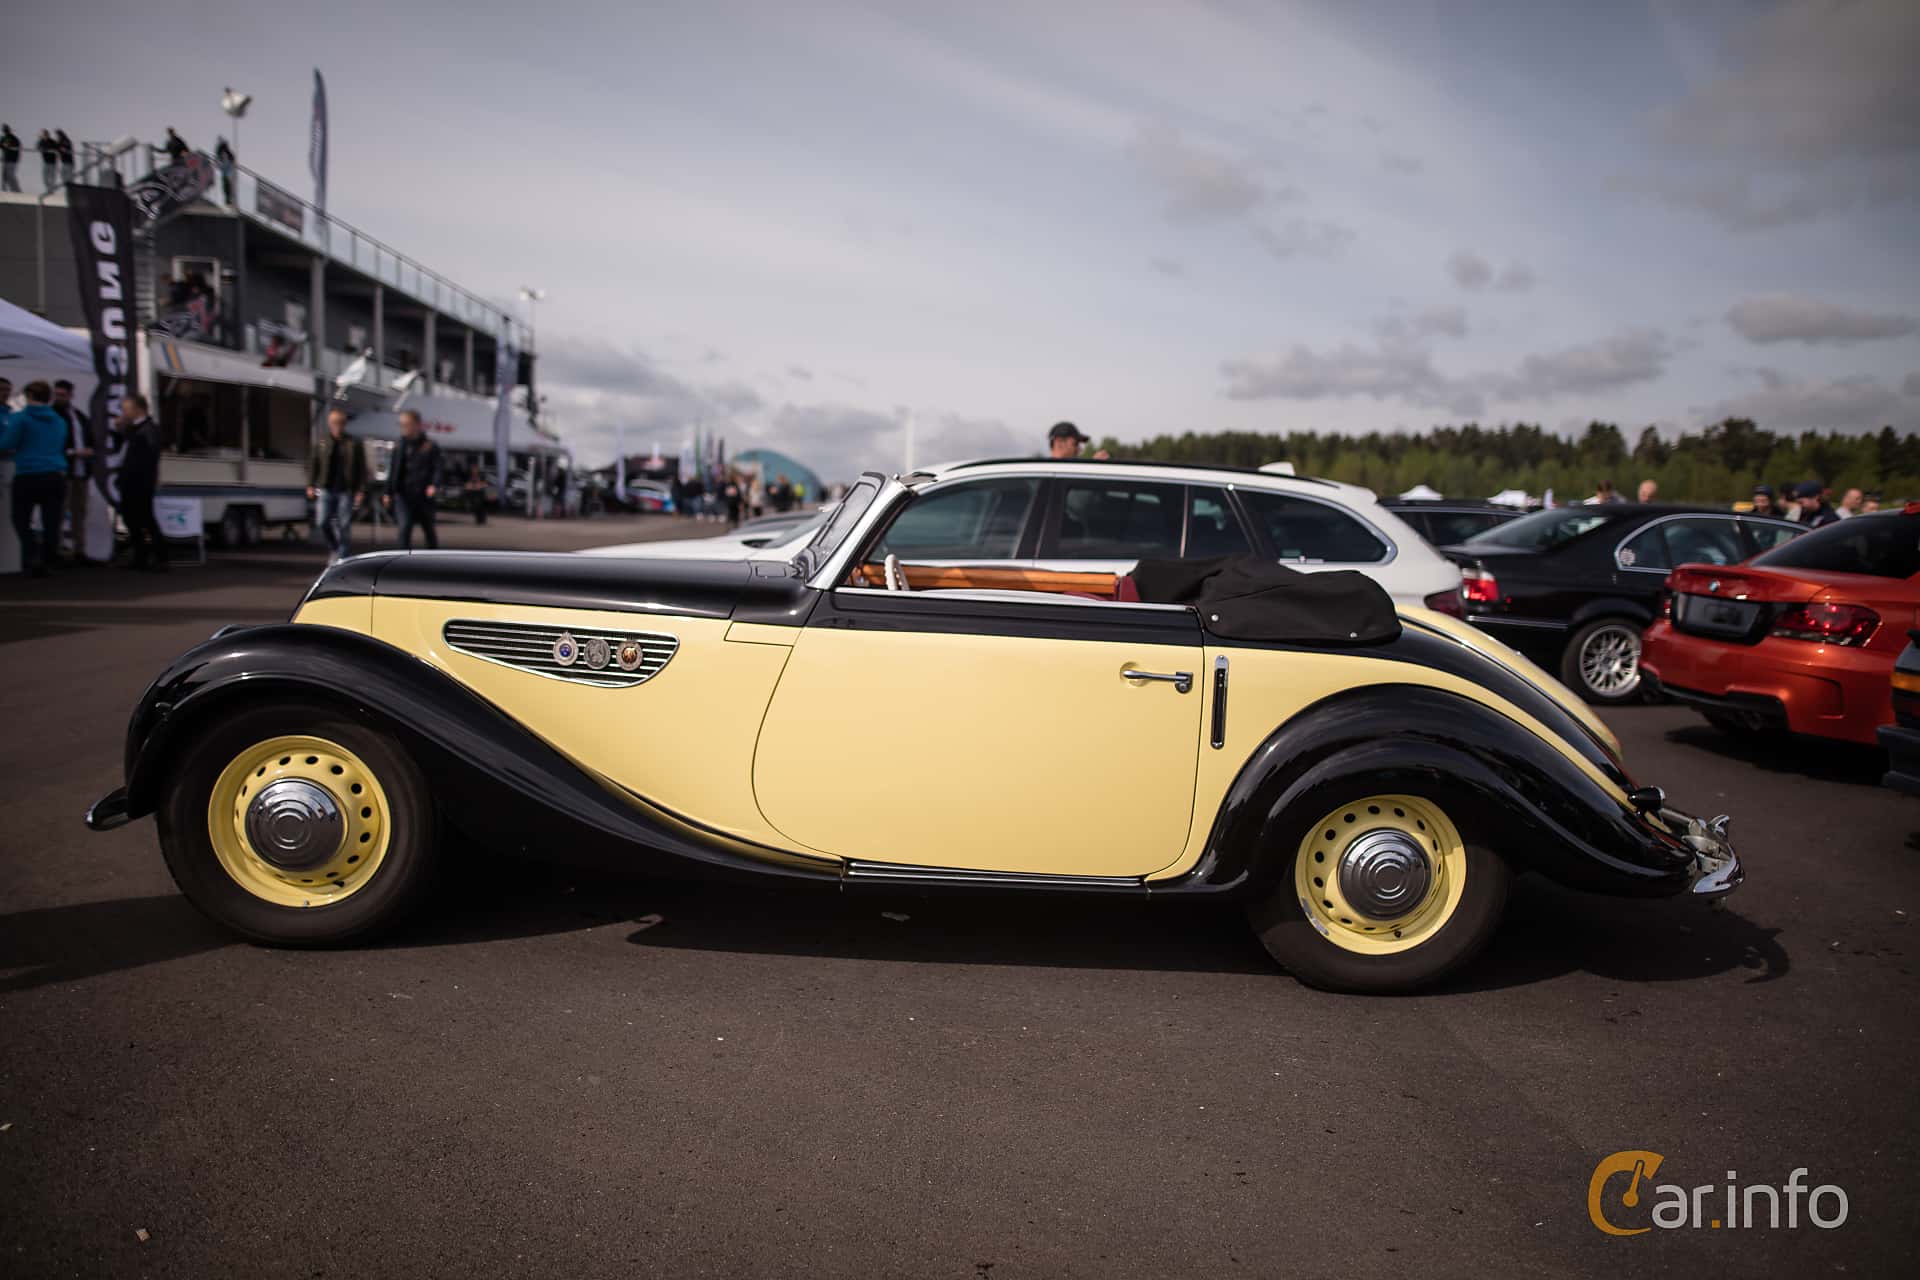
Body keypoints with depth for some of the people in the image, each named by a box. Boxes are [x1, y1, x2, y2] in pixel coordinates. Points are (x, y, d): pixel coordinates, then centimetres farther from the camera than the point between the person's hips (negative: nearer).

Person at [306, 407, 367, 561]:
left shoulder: (354, 444, 2)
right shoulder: (322, 442, 8)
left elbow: (362, 469, 1)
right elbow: (313, 465, 12)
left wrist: (361, 491, -6)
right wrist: (311, 485, 4)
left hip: (346, 491, -2)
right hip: (326, 490, 2)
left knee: (344, 526, 0)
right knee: (323, 523, -3)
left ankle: (341, 558, 10)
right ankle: (335, 550, 20)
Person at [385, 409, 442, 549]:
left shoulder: (430, 446, -1)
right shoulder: (401, 446, 9)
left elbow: (437, 468, -6)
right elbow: (393, 470, 14)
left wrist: (434, 485, -25)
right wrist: (388, 492, 11)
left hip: (424, 495, -2)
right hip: (403, 494, 2)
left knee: (429, 530, 11)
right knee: (405, 527, -13)